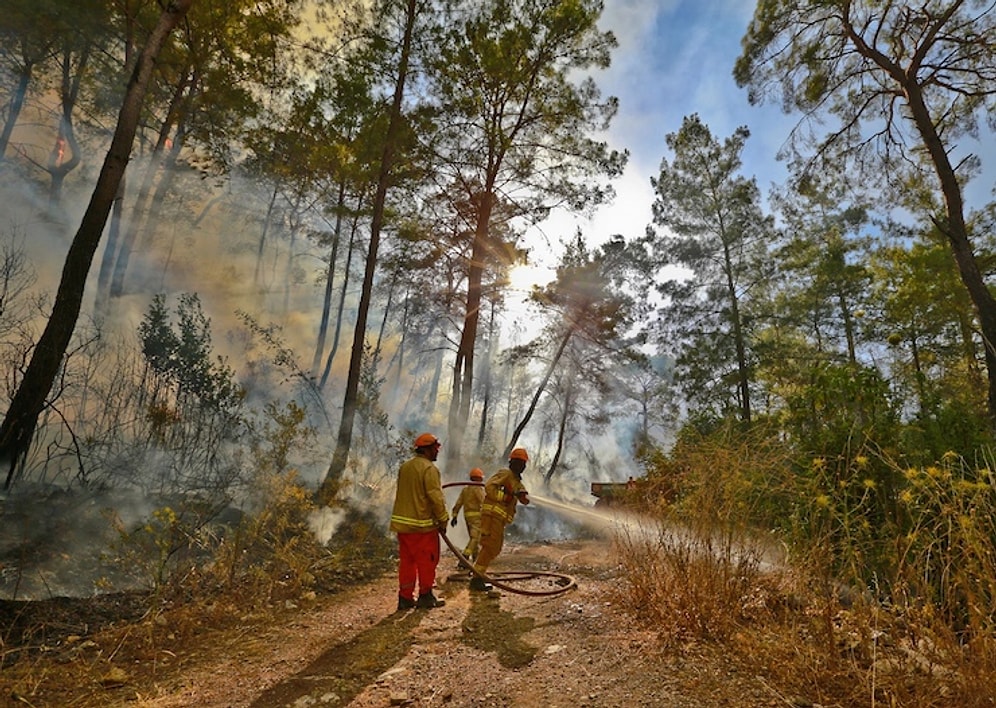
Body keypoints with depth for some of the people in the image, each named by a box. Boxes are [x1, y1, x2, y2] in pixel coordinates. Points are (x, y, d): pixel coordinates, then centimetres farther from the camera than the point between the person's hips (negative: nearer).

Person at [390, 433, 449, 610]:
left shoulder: (404, 467, 11)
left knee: (406, 561, 12)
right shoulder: (429, 469, -15)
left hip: (402, 522, 8)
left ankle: (405, 597, 16)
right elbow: (436, 497, -18)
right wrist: (443, 520, -9)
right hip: (423, 524, -8)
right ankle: (425, 596, 15)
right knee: (427, 561, 6)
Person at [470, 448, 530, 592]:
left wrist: (522, 494, -11)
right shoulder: (505, 473, -5)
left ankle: (478, 576, 19)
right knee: (489, 546, -12)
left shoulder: (517, 481, 24)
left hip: (499, 519, 10)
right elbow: (489, 486, -19)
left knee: (495, 549, 13)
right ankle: (476, 579, -8)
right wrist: (504, 497, -22)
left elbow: (525, 499, 11)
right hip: (492, 514, -10)